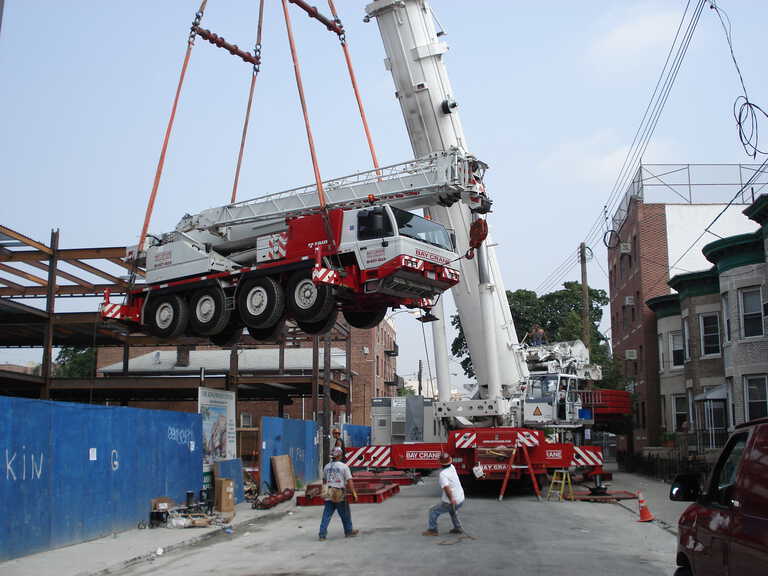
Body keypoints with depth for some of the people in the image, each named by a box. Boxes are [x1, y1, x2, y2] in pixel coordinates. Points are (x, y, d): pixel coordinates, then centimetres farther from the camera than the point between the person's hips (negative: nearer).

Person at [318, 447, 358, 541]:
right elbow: (349, 481, -11)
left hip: (329, 494, 4)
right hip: (340, 494, -4)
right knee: (345, 514, 12)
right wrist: (354, 493, -7)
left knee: (326, 515, 5)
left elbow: (324, 480, 21)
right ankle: (349, 532, 25)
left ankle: (322, 534, 1)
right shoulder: (344, 466, -8)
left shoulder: (326, 466, 9)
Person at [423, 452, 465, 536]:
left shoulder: (442, 474, -18)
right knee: (453, 510, 38)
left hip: (451, 502, -8)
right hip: (461, 500, 8)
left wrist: (451, 500, -35)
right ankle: (458, 528, 38)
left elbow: (446, 488, -32)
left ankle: (432, 530, 13)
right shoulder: (452, 468, 2)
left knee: (433, 511, 8)